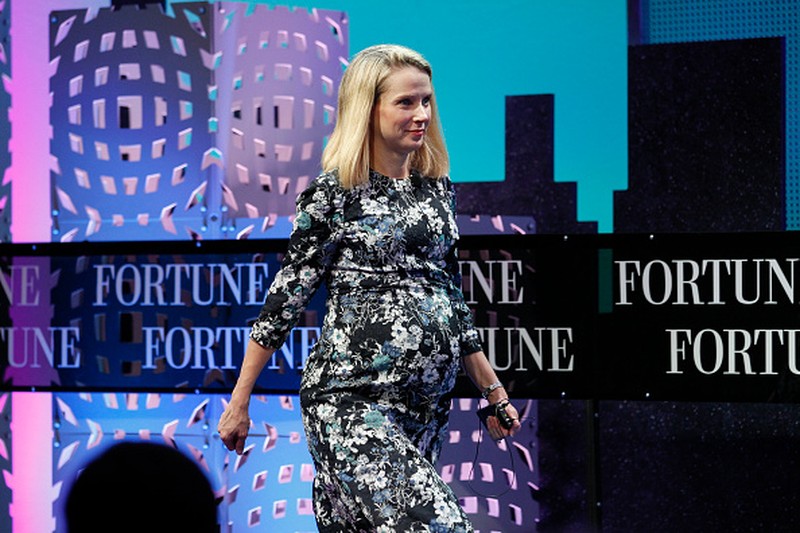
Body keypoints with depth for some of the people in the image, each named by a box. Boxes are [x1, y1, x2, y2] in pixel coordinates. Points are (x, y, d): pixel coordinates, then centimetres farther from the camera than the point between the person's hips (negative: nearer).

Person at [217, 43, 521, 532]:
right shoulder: (333, 194, -3)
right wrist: (239, 401, -1)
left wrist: (493, 390, 21)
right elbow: (286, 297, -1)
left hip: (429, 402, 6)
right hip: (353, 399, -6)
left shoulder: (438, 190, 14)